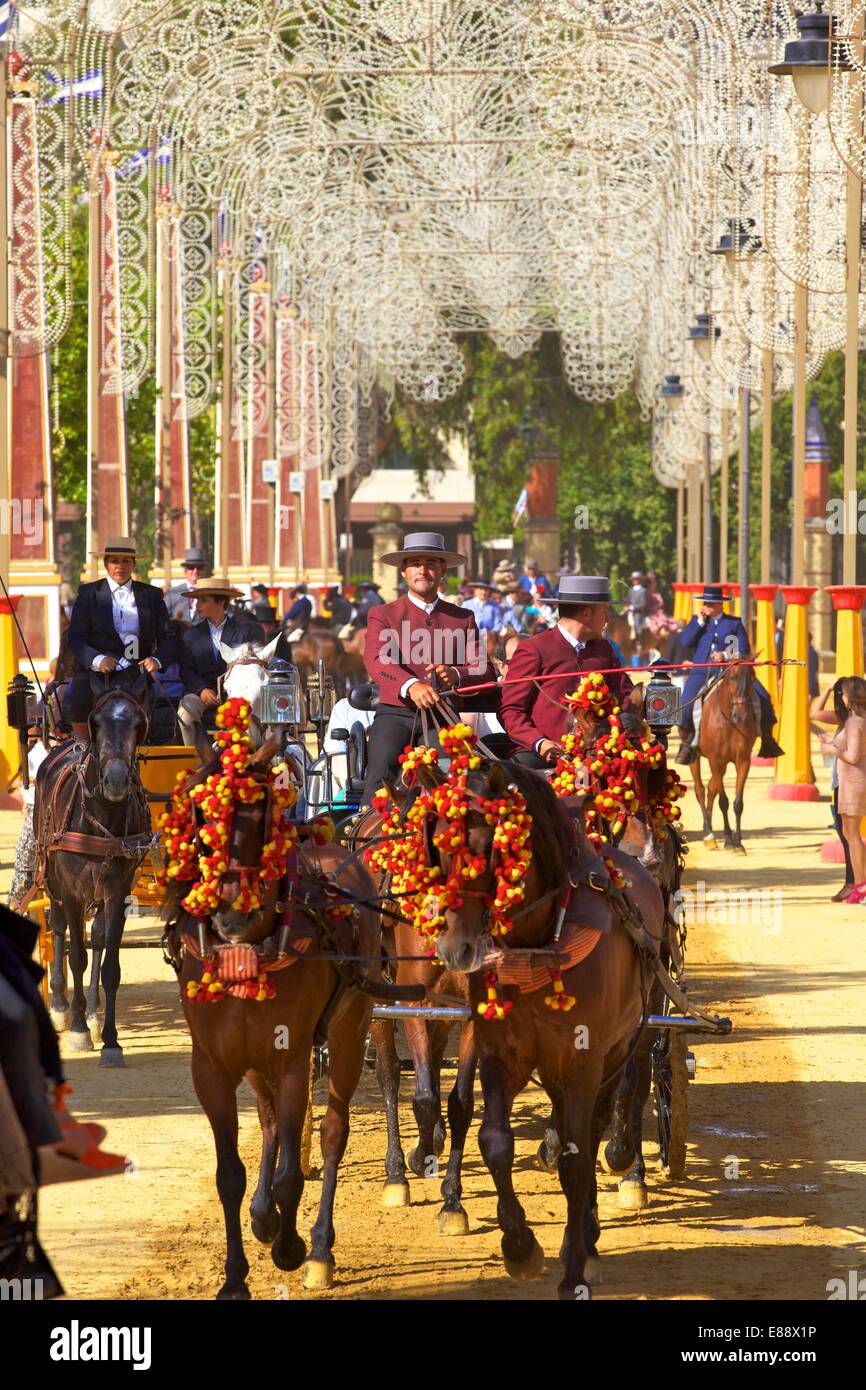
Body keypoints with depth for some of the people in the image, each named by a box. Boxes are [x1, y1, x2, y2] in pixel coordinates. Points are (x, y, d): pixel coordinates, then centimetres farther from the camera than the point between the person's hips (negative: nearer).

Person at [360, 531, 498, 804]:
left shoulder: (463, 619, 17)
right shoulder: (382, 615, 11)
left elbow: (485, 672, 5)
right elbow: (377, 661, -9)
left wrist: (455, 675, -19)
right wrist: (411, 686, -30)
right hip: (396, 713, -1)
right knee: (383, 769, -28)